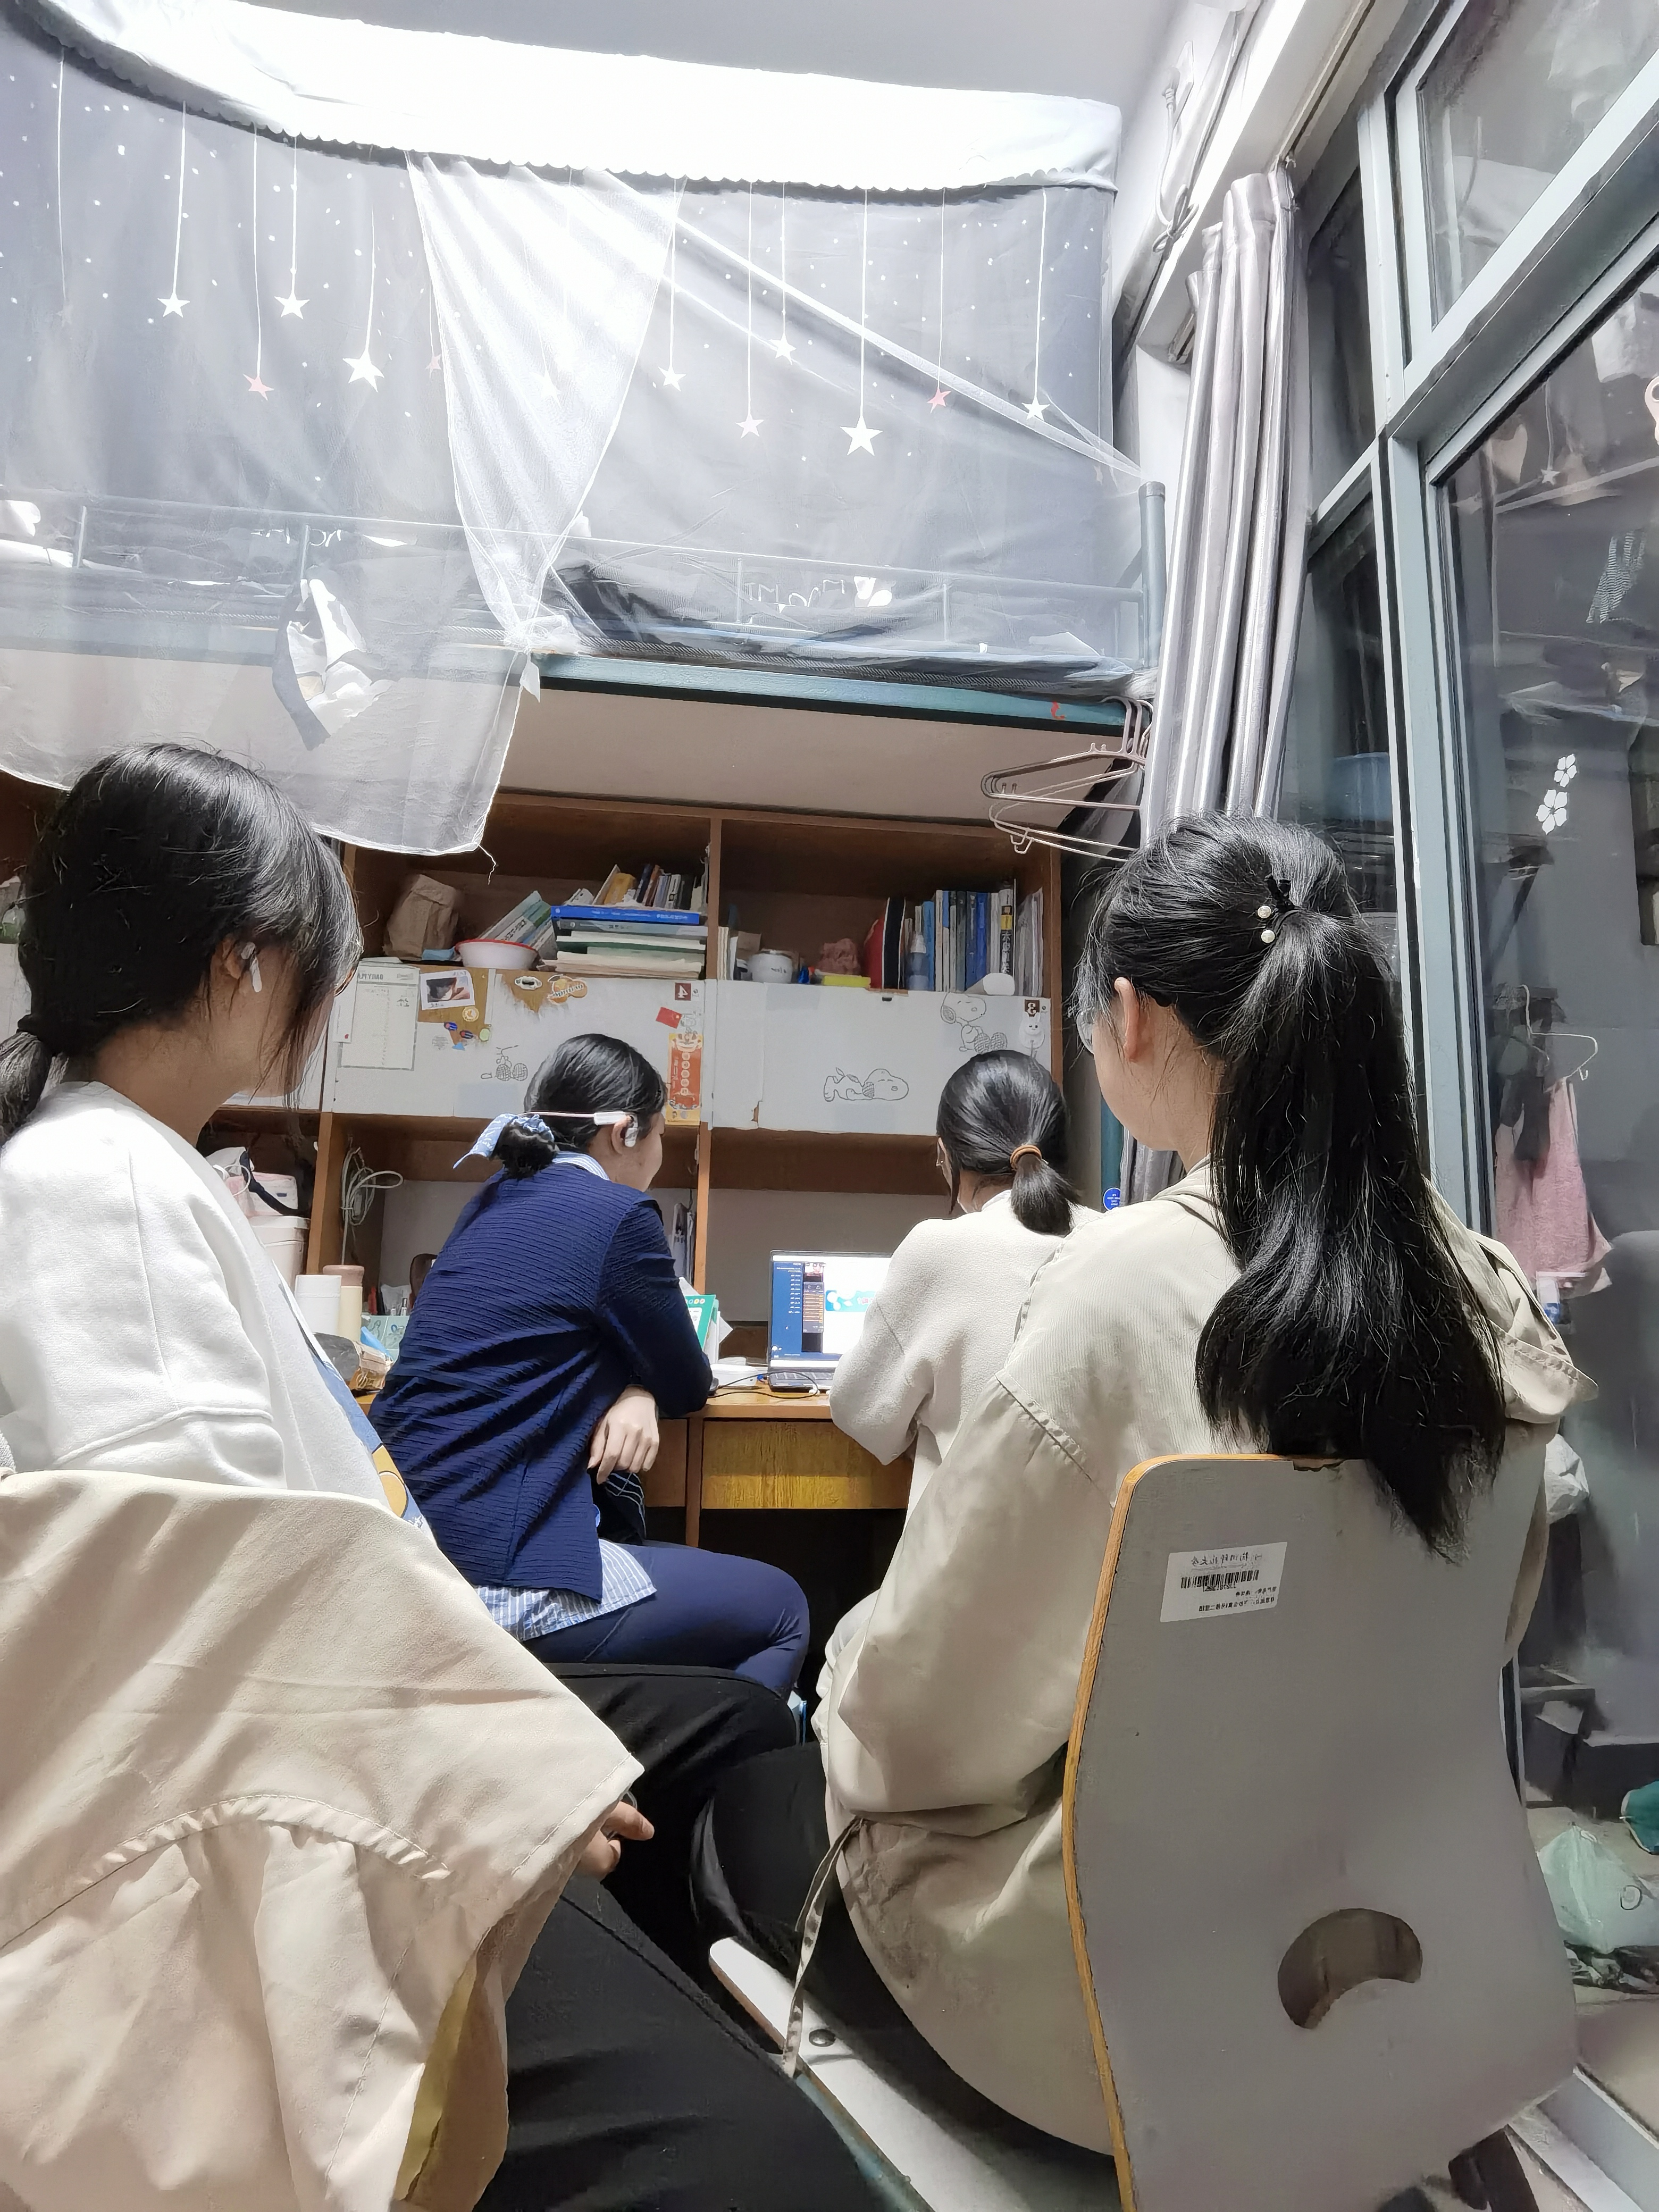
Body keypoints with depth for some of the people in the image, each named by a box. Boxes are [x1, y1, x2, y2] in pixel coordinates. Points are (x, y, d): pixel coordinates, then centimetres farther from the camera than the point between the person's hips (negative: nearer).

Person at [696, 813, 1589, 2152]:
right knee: (814, 1774, 28)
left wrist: (852, 1735, 1)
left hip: (1104, 1998, -6)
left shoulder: (1134, 1280, -31)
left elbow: (928, 1688, -21)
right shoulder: (1488, 1294, -10)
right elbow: (1470, 1646, 4)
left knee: (746, 1813, 23)